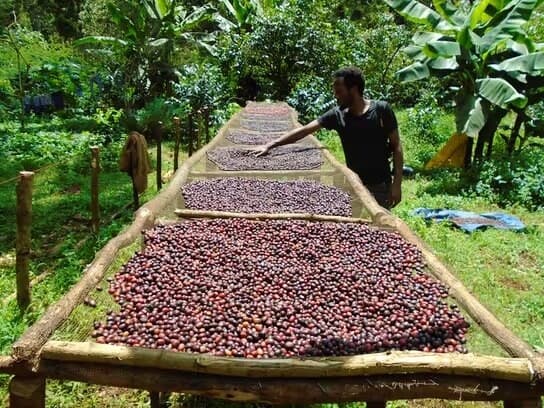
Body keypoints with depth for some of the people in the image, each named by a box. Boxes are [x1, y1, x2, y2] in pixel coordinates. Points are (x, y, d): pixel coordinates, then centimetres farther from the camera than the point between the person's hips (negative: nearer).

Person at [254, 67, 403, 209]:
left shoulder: (381, 110, -12)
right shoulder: (337, 114, -4)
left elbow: (396, 146, -7)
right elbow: (304, 130, -4)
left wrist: (397, 184, -12)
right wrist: (270, 145, -8)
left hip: (380, 186, -3)